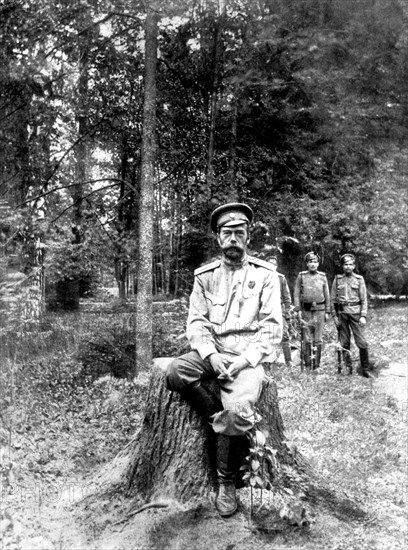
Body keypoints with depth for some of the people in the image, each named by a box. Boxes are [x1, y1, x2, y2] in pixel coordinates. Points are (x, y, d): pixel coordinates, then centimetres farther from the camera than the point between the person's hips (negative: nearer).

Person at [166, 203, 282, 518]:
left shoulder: (265, 274, 3)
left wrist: (245, 360, -16)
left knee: (238, 409, -28)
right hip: (212, 352, 3)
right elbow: (196, 322, 4)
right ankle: (224, 421, -9)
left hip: (249, 356, -3)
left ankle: (227, 483, -2)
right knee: (175, 373, -26)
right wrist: (211, 355, -14)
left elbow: (272, 327, -3)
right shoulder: (205, 275, 10)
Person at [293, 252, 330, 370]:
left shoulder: (322, 276, 7)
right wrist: (298, 310, -5)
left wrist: (327, 312, 6)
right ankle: (307, 364, 11)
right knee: (307, 339, 2)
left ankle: (316, 364, 13)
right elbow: (296, 294, 2)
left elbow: (327, 295, 9)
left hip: (320, 310, 1)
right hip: (306, 310, -1)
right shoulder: (301, 276, 3)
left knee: (318, 339, 5)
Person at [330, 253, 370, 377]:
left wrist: (363, 316, -6)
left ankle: (365, 369, 6)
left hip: (355, 312, -1)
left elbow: (364, 299, 3)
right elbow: (333, 299, 9)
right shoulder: (337, 279, 8)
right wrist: (334, 315, 2)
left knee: (362, 342, -5)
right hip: (342, 313, 2)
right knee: (344, 342, 6)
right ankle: (348, 368, 17)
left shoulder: (359, 279, 5)